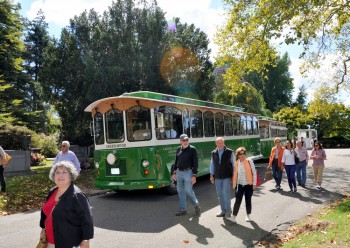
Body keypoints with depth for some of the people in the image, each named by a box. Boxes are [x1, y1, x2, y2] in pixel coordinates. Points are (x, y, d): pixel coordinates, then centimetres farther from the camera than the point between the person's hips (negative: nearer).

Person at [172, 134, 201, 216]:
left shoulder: (192, 149, -8)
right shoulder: (178, 149, 8)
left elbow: (195, 163, -10)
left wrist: (194, 175, -15)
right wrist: (174, 172, 13)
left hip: (188, 172, -5)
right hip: (179, 173, 5)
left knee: (188, 191, -4)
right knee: (180, 192, 9)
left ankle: (196, 205, 22)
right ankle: (183, 210, 20)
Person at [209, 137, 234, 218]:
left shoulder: (229, 152, -4)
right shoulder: (213, 153, 6)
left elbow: (233, 164, 0)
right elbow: (212, 164, 11)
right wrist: (211, 175, 8)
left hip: (227, 177, -4)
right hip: (217, 177, 4)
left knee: (226, 194, -7)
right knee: (220, 195, 8)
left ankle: (228, 210, 11)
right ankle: (223, 211, 21)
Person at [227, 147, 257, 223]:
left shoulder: (249, 161, -9)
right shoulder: (236, 163, 0)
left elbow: (254, 172, -6)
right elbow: (235, 175, 6)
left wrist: (254, 183, -7)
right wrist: (234, 184, 7)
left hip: (248, 184, -2)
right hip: (240, 185, 2)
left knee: (248, 200, 9)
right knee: (237, 201, -2)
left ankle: (248, 216, 25)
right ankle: (233, 217, 0)